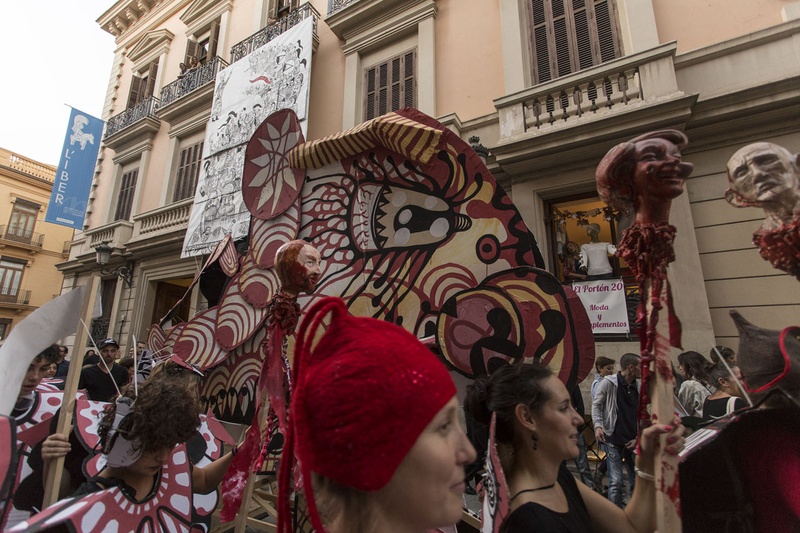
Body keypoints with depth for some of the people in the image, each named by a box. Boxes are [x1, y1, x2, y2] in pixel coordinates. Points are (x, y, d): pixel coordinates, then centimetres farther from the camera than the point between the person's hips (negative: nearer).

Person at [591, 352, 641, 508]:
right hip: (613, 439, -5)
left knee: (637, 481, 12)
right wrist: (598, 425, -15)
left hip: (633, 441, 5)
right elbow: (596, 405, -3)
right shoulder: (608, 383, -9)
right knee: (616, 482, -3)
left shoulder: (639, 386, 4)